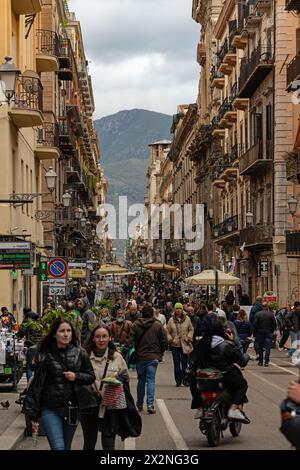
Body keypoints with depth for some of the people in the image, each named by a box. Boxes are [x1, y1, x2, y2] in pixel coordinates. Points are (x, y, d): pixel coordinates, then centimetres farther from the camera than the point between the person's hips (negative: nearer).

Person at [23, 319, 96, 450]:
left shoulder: (79, 353, 2)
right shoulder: (45, 355, -3)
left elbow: (91, 377, 10)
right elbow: (37, 384, -1)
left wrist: (76, 376, -11)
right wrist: (33, 413, -3)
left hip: (71, 409, 3)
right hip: (50, 409, -3)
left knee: (66, 447, 12)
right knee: (58, 447, -14)